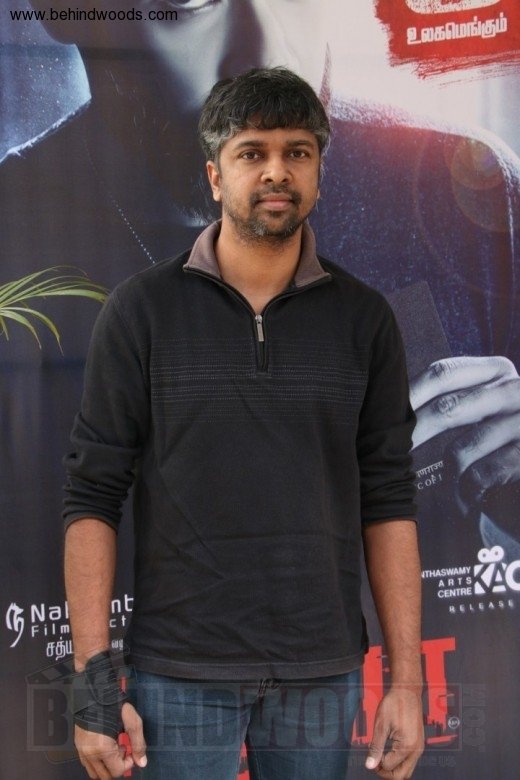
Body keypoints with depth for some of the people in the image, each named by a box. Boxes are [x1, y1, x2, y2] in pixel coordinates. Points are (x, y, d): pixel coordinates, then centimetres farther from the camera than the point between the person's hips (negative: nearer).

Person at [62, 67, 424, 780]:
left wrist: (407, 677, 0)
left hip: (323, 669, 2)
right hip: (180, 671, -2)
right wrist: (94, 679, -9)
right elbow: (93, 497, -3)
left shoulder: (363, 319, 3)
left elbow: (388, 502, 4)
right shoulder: (141, 311, -3)